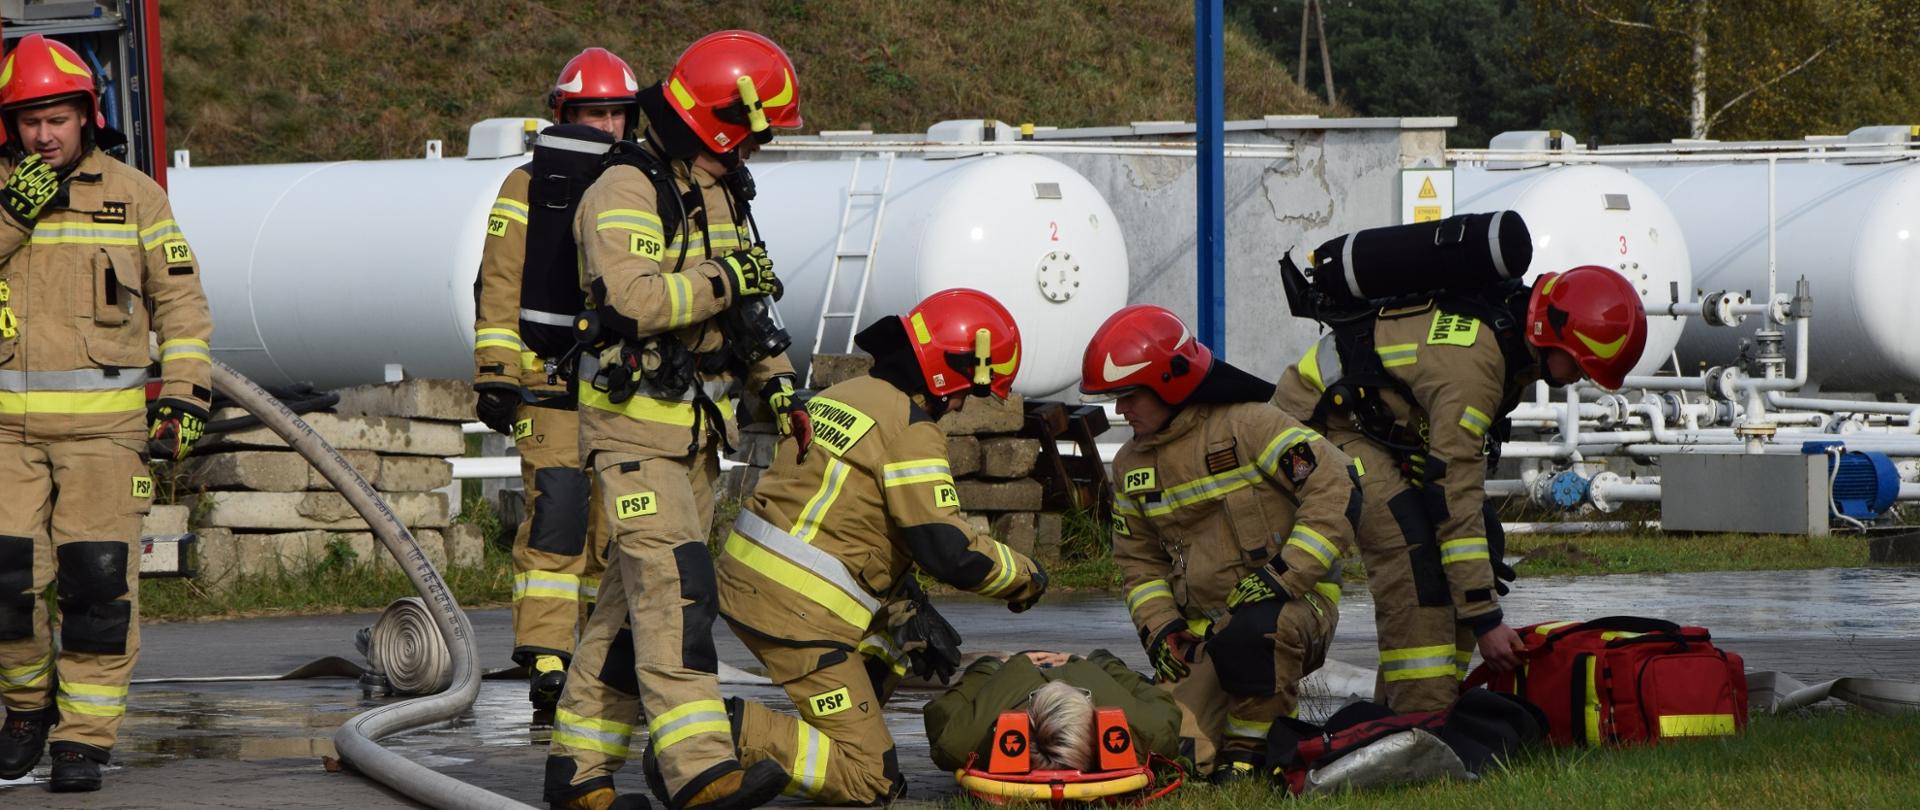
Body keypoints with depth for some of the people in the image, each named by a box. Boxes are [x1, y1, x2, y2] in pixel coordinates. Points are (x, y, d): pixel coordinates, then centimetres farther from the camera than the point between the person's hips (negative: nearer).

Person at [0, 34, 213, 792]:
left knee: (97, 579, -6)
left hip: (104, 418, -1)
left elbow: (182, 303, 6)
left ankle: (84, 737, 1)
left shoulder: (135, 196, 4)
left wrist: (183, 399, -4)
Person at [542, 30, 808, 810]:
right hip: (633, 424, -9)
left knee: (636, 595, 9)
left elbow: (740, 304, 26)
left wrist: (775, 382, 17)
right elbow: (632, 297, -30)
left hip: (694, 426, 9)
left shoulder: (719, 193, 15)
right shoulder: (626, 192, -15)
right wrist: (725, 278, -23)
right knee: (674, 584, -19)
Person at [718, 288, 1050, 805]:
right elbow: (948, 550, -15)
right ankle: (734, 733, -17)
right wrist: (1025, 577, 3)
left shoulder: (838, 396, 18)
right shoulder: (911, 428, -10)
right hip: (798, 609, -9)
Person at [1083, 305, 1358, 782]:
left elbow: (1336, 489, -17)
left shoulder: (1247, 425, -11)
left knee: (1252, 631, -42)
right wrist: (1159, 626, 2)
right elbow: (1138, 559, 21)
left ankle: (1251, 749, -17)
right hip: (1205, 629, 6)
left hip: (1294, 602, -6)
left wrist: (1284, 575, -22)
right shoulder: (1132, 465, 12)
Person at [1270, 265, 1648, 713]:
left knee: (1483, 535, 1)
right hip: (1318, 421, -10)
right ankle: (1423, 716, -28)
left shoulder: (1509, 320, -3)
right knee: (1411, 541, -28)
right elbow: (1457, 494, -32)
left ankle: (1399, 705, 1)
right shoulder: (1473, 361, -32)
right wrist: (1485, 618, -30)